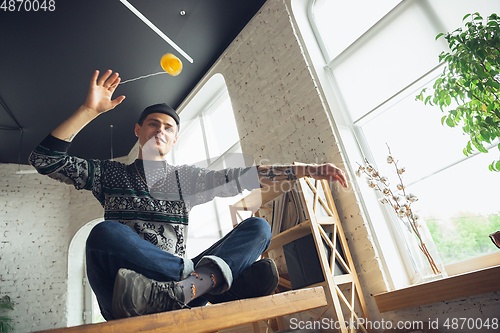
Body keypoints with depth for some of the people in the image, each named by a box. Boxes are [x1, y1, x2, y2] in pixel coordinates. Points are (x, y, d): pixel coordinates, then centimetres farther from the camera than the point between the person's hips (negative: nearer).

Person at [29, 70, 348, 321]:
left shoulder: (186, 178, 16)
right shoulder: (111, 173, 14)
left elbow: (241, 177, 6)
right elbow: (45, 158, 5)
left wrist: (310, 169, -1)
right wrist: (89, 110, -4)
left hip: (176, 279, 2)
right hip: (125, 306, -1)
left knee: (258, 227, -12)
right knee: (106, 232, -33)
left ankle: (186, 287, -36)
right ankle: (210, 277, -27)